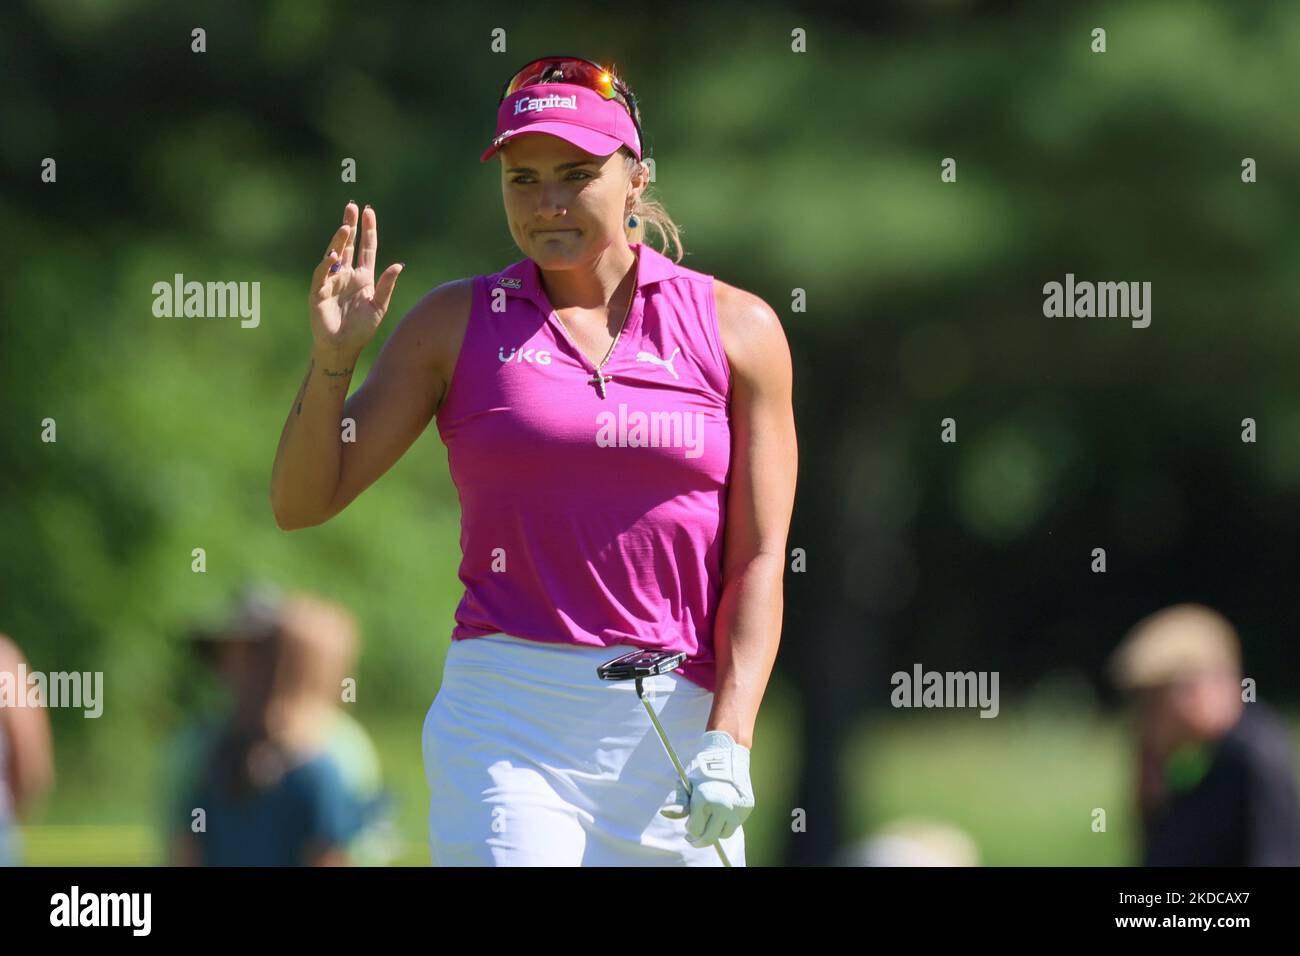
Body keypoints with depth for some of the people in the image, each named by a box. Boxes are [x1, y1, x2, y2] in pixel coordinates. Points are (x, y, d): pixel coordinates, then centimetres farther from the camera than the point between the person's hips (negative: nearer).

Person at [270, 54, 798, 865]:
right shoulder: (458, 325, 8)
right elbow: (300, 503, 6)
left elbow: (760, 560, 2)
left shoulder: (736, 329, 6)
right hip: (506, 719, -1)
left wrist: (730, 741, -9)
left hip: (679, 725, 1)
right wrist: (333, 358, -10)